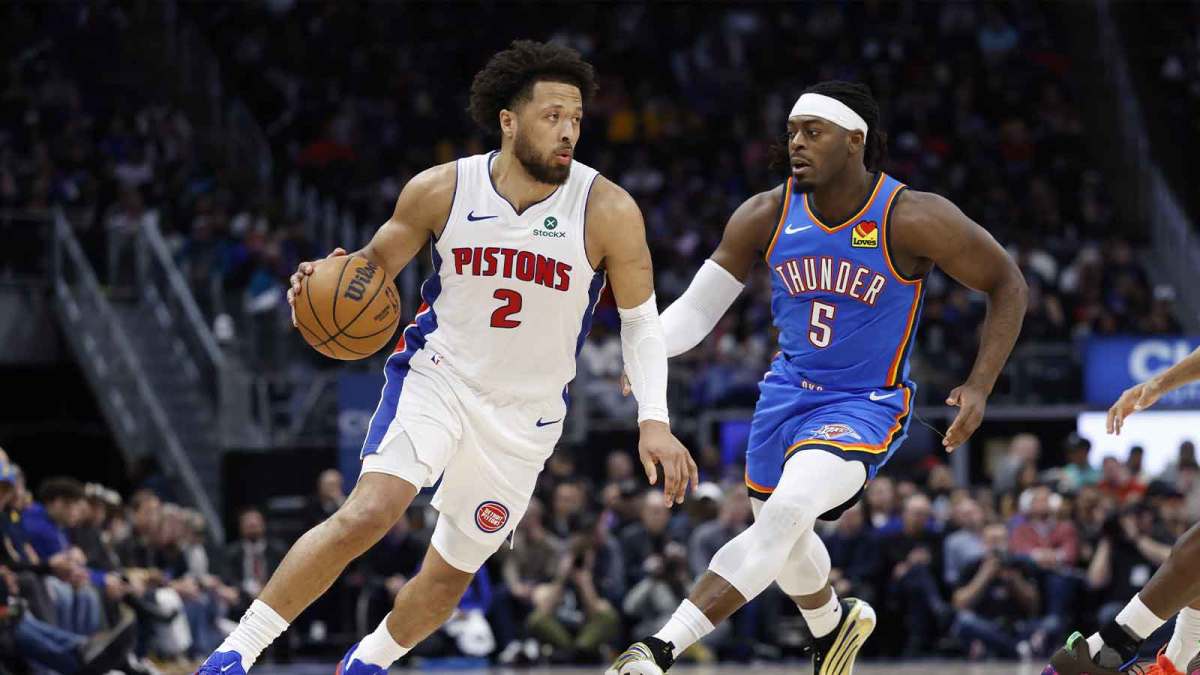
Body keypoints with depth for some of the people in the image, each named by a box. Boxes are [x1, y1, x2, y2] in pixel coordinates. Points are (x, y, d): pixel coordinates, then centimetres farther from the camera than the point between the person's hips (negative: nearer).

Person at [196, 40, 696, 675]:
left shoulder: (608, 211, -14)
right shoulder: (439, 191, -11)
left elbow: (641, 320, -4)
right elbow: (376, 261, 5)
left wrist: (654, 420, -16)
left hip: (524, 415, 2)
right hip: (436, 378, -2)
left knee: (450, 576, 11)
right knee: (366, 515, -26)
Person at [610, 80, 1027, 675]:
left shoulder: (911, 219, -21)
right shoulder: (767, 216, -10)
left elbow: (1007, 285, -9)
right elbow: (697, 308, -4)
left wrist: (980, 386, -18)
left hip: (865, 406, -6)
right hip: (788, 391, 6)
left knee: (785, 515, -29)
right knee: (779, 536, 22)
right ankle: (833, 625, 56)